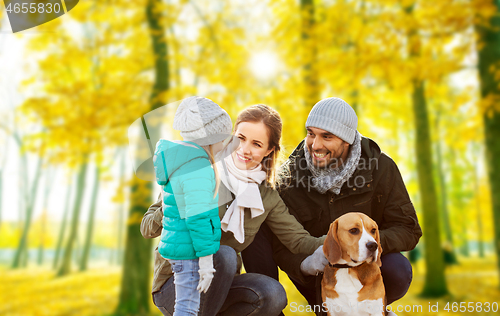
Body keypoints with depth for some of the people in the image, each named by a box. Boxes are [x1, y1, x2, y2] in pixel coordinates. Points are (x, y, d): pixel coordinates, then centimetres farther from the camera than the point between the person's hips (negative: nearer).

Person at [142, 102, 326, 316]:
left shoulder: (266, 197, 4)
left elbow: (299, 241, -2)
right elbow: (147, 228, -10)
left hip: (218, 285, 4)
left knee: (273, 294, -24)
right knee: (225, 255, -32)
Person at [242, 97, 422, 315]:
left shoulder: (380, 168, -15)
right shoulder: (290, 174, -15)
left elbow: (408, 230, -15)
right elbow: (280, 243, -17)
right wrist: (304, 263, -40)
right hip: (315, 273, 1)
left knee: (398, 270, -33)